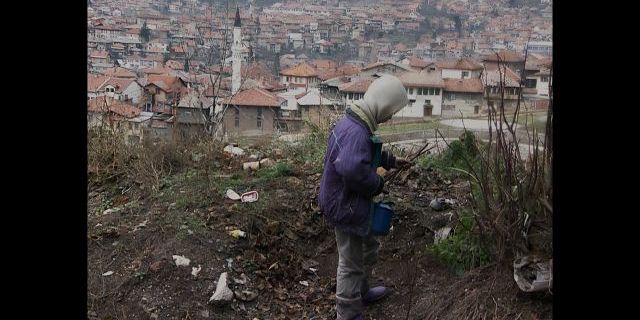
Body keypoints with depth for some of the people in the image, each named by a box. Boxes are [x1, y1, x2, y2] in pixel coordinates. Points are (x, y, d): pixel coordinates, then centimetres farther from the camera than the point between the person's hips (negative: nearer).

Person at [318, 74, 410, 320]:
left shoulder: (353, 124, 5)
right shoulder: (356, 132, -30)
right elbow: (353, 169, -46)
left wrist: (391, 160, 20)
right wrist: (378, 184, -28)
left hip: (349, 203, 11)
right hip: (346, 208, -11)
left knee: (369, 249, 29)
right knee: (351, 265, 7)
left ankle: (361, 292, 50)